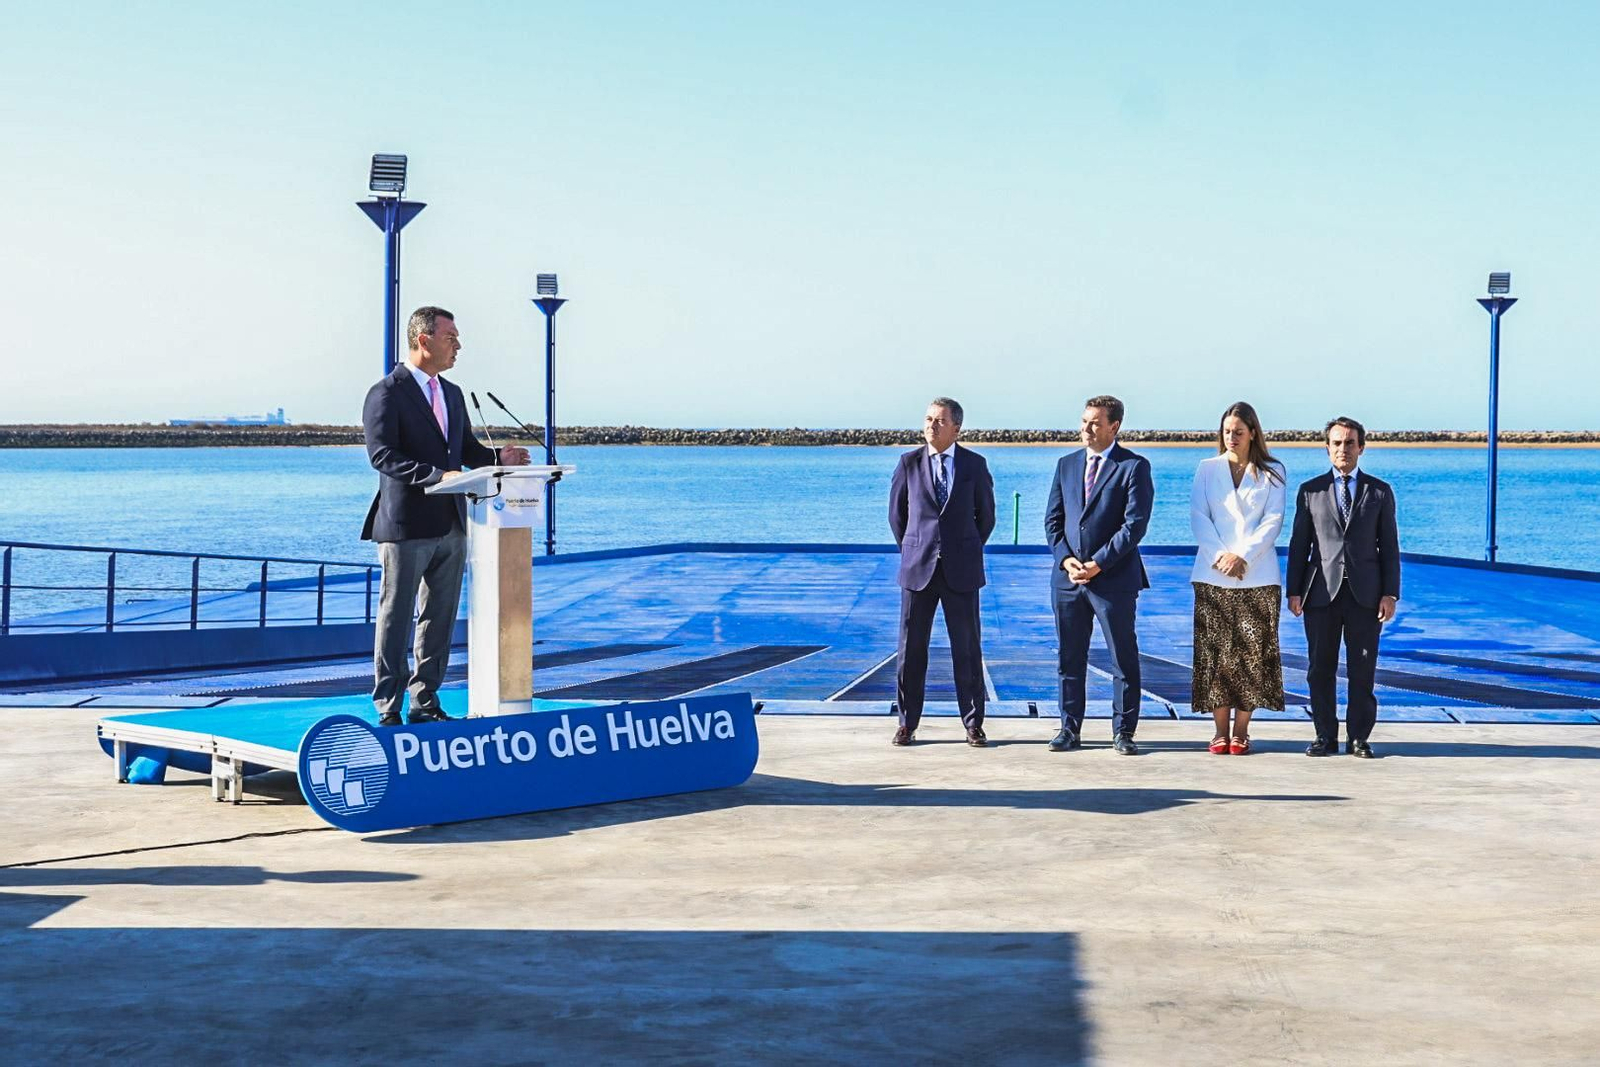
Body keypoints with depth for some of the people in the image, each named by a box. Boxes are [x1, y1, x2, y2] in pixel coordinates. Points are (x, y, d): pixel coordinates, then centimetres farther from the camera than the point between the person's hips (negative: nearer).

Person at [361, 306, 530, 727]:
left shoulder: (452, 393, 16)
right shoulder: (386, 394, -9)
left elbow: (466, 448, 20)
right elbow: (382, 455, -18)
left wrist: (497, 457, -1)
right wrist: (436, 476, -28)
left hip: (451, 526, 8)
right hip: (406, 526, -8)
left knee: (440, 618, 11)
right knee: (396, 618, 0)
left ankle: (426, 704, 19)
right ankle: (388, 708, 6)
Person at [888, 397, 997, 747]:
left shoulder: (974, 464, 2)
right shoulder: (909, 463, 3)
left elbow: (986, 515, 11)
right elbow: (897, 513, 12)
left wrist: (965, 552, 12)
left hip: (961, 572, 0)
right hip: (918, 569, 1)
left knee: (967, 649, 3)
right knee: (911, 649, 3)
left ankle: (973, 724, 11)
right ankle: (907, 724, 12)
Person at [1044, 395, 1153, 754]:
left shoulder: (1135, 466, -3)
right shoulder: (1067, 465, 13)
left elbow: (1135, 524, -10)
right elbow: (1053, 519, 12)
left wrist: (1098, 564, -14)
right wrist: (1066, 559, -5)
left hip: (1114, 578, -4)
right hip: (1068, 577, 5)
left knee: (1124, 658, 1)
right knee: (1069, 658, 7)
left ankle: (1123, 732, 8)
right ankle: (1070, 730, 15)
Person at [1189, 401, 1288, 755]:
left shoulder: (1272, 472, 8)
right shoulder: (1207, 469, 11)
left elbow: (1273, 520, 0)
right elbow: (1198, 517, 4)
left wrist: (1242, 555, -12)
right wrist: (1219, 556, -10)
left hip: (1257, 577, -1)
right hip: (1213, 577, 1)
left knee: (1252, 652, -2)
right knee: (1215, 652, -2)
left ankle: (1241, 732, 3)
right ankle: (1220, 731, 3)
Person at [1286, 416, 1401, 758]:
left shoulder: (1380, 491, 9)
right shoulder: (1310, 491, 9)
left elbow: (1389, 546, 7)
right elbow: (1299, 544, 8)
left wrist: (1390, 593, -1)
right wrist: (1294, 590, 1)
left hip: (1365, 592, 0)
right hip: (1322, 591, 0)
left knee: (1362, 670, 2)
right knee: (1320, 669, 2)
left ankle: (1359, 737, 10)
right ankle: (1325, 736, 11)